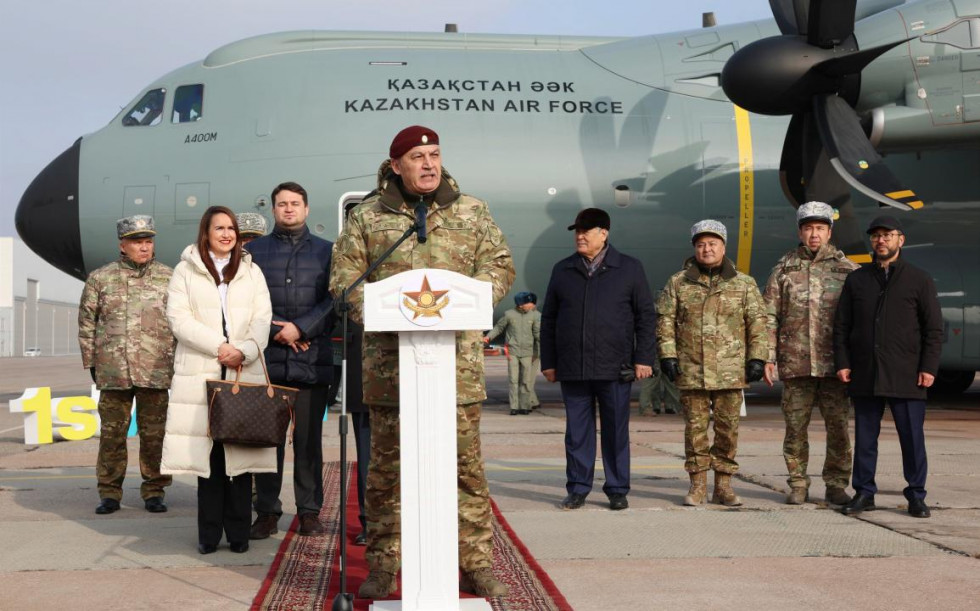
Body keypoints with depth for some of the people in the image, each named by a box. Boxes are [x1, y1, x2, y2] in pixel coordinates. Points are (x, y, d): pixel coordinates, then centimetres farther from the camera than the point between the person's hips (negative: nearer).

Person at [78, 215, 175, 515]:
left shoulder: (168, 278, 7)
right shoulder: (100, 279, 7)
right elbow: (87, 323, 11)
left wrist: (179, 362, 5)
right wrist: (91, 364, 8)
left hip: (157, 372, 0)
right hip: (113, 372, 0)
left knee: (155, 434, 3)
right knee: (112, 433, 5)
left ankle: (154, 491, 14)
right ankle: (109, 493, 15)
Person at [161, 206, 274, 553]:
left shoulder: (251, 272, 18)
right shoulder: (186, 271, 11)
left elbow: (263, 318, 7)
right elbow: (178, 317, -1)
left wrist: (245, 351, -11)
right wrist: (219, 347, -11)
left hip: (245, 373, 1)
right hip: (200, 374, -1)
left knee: (240, 451, -3)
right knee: (207, 450, -3)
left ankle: (238, 531, 3)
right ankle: (209, 533, 3)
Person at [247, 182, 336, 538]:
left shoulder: (326, 251, 13)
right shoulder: (255, 251, 13)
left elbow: (333, 300, 2)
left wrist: (300, 328, -9)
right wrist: (277, 330, -8)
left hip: (313, 360, 0)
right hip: (267, 359, 0)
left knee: (309, 439, 2)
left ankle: (309, 511, 8)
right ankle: (267, 512, 6)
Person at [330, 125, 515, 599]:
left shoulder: (472, 213, 12)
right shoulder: (367, 217, 9)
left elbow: (499, 266, 9)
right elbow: (344, 278, 6)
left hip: (456, 359, 0)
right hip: (388, 360, 0)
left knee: (466, 463, 2)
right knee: (385, 466, 5)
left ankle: (476, 564, 10)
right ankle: (382, 568, 15)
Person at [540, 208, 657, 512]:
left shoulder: (629, 269, 4)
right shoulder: (562, 270, 11)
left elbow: (646, 316, 4)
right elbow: (548, 319, 13)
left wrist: (644, 358, -4)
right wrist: (548, 362, 8)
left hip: (614, 369, -2)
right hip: (572, 369, 2)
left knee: (616, 432, 4)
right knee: (577, 432, 6)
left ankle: (617, 490, 13)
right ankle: (577, 489, 14)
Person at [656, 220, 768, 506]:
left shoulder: (744, 284, 8)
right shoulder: (678, 283, 8)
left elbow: (757, 322, 6)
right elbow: (665, 321, 6)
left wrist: (757, 359, -2)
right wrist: (667, 355, -3)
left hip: (730, 372, 0)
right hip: (691, 371, 0)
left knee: (728, 427, 2)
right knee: (695, 426, 3)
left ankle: (723, 485, 11)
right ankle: (697, 484, 11)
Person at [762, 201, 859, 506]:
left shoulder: (847, 270, 6)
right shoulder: (784, 269, 8)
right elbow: (769, 316, 6)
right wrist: (767, 357, -1)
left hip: (835, 364, 0)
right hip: (795, 363, 1)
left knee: (838, 426, 1)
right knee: (795, 427, 5)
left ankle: (836, 486, 13)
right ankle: (798, 486, 15)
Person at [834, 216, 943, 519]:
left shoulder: (919, 280, 5)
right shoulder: (856, 280, 11)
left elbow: (934, 328, 2)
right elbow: (841, 325, 11)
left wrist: (929, 367, -6)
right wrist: (842, 362, 1)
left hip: (906, 376, -2)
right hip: (865, 374, 2)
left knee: (912, 437, 0)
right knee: (865, 437, 6)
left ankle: (916, 496, 10)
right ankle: (864, 493, 15)